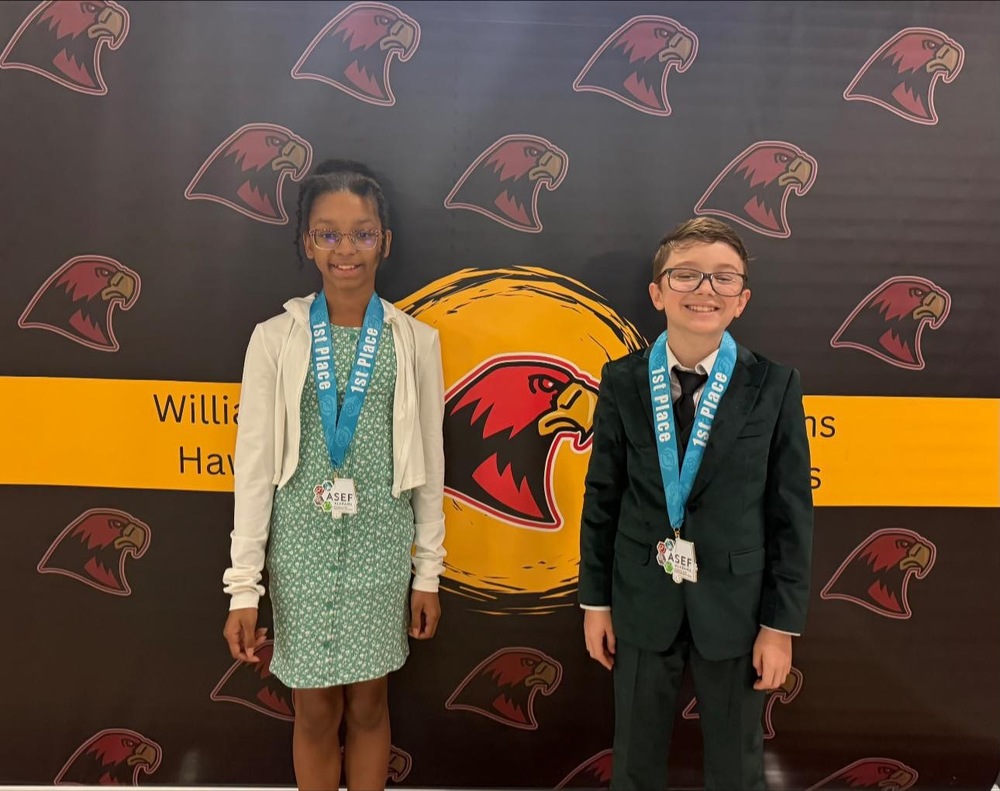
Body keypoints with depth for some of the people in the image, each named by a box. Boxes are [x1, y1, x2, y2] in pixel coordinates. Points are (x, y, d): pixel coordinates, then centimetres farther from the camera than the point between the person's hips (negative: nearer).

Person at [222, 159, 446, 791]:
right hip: (301, 545, 0)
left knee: (369, 702, 13)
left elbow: (428, 462, 3)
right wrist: (243, 586, -3)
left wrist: (429, 572, 5)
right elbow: (254, 462, -3)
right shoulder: (276, 339, -3)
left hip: (381, 544, 1)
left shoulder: (416, 341, -1)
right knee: (316, 708, 12)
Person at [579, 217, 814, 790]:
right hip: (643, 604, 1)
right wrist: (595, 599, 3)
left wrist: (781, 624, -5)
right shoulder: (623, 381, -5)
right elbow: (602, 497, 0)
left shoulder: (776, 387, -8)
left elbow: (792, 512, -5)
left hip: (735, 607, 0)